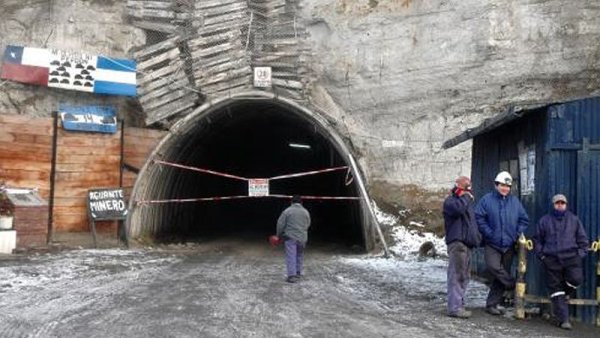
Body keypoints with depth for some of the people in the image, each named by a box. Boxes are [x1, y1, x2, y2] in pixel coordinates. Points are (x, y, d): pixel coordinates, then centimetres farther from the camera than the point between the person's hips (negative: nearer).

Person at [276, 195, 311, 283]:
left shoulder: (287, 211, -6)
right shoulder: (306, 212, 6)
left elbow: (280, 224, -6)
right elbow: (308, 225, 13)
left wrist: (279, 235, 8)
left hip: (290, 237, -4)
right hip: (302, 237, 4)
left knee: (291, 256, -5)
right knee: (300, 255, 19)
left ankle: (292, 275, -10)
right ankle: (298, 273, 24)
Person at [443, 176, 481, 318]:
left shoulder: (467, 202, 25)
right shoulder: (450, 201, -6)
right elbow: (458, 209, -28)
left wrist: (477, 236, 19)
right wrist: (465, 197, -12)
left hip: (467, 243, 10)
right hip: (457, 242, -10)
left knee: (464, 276, 12)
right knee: (456, 275, -13)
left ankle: (459, 304, 19)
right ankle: (455, 307, -14)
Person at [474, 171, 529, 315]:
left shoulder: (515, 201, 9)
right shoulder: (487, 199, -2)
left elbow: (524, 220, 14)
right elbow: (478, 217, -6)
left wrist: (517, 234, 0)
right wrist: (489, 233, -12)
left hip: (508, 245, 3)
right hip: (492, 244, -3)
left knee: (501, 274, 5)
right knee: (494, 267, -25)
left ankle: (492, 304, 14)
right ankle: (514, 286, -1)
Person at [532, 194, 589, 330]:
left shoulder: (574, 219, 12)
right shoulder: (544, 220, 11)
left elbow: (583, 240, 15)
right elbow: (537, 239, 15)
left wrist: (580, 254, 2)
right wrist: (541, 255, 5)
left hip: (571, 257, 0)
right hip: (552, 260, 0)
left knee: (576, 279, -22)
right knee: (555, 288, -2)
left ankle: (563, 293, 11)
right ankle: (563, 320, 4)